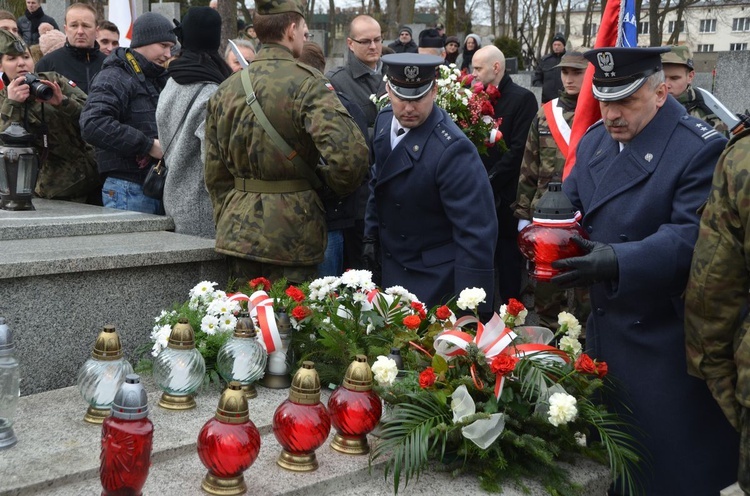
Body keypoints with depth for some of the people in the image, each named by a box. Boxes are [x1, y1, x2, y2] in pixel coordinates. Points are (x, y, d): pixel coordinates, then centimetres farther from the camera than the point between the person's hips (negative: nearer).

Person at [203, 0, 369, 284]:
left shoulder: (226, 89, 6)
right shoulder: (306, 84, -12)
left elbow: (215, 174, 12)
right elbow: (349, 154, -25)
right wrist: (336, 186, -4)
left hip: (239, 233, 6)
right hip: (292, 236, -5)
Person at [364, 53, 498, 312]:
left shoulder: (452, 150, -28)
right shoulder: (385, 120, -5)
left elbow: (476, 232, -27)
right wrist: (372, 234, 15)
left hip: (435, 278, -7)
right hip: (391, 266, 7)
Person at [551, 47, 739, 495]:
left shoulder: (701, 150, -16)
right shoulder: (595, 140, 7)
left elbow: (690, 238, -25)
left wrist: (619, 260, -37)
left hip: (665, 345, -7)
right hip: (605, 329, 7)